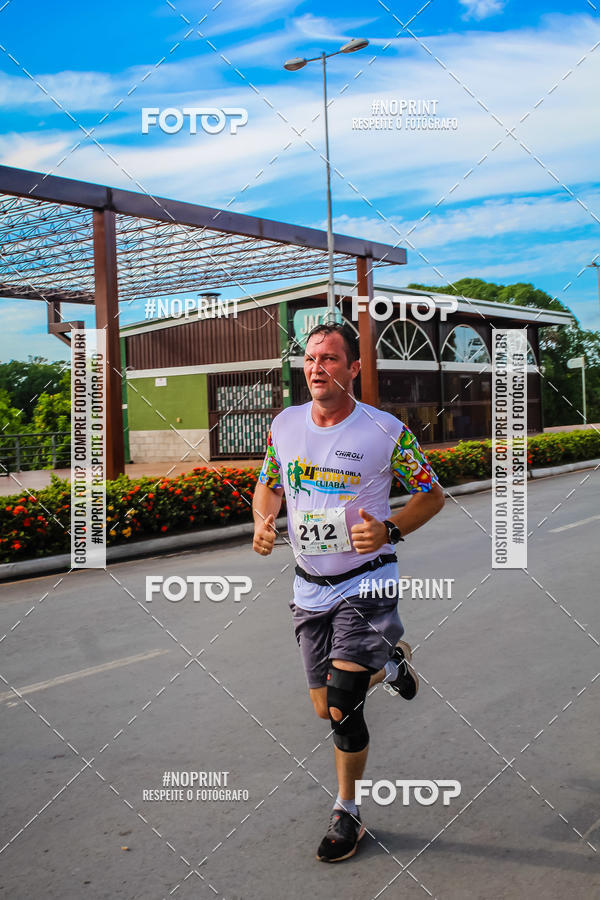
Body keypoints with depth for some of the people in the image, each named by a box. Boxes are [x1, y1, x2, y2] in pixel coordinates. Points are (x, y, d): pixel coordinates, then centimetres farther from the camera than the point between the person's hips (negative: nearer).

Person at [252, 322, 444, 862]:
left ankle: (347, 813, 13)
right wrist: (263, 523, -6)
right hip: (310, 586, 5)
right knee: (326, 709, 12)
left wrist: (389, 531, -20)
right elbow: (269, 484, 15)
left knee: (343, 706, -12)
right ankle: (388, 661, 43)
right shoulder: (284, 424, 0)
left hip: (366, 582, -5)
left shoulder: (387, 431, -13)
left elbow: (432, 495, -3)